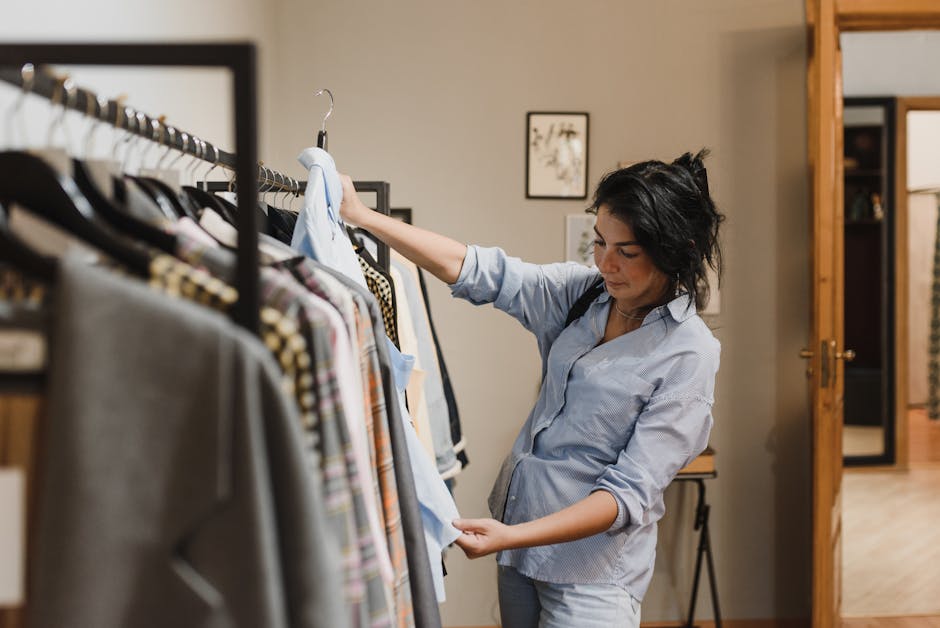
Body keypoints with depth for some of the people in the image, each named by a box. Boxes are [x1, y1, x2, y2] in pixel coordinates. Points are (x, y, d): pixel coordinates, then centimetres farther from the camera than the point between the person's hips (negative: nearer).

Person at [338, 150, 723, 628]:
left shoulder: (689, 354, -18)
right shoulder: (582, 291, -2)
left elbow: (629, 492, -21)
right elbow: (474, 270, -6)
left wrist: (511, 536, -29)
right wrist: (361, 216, -13)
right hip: (518, 529, 6)